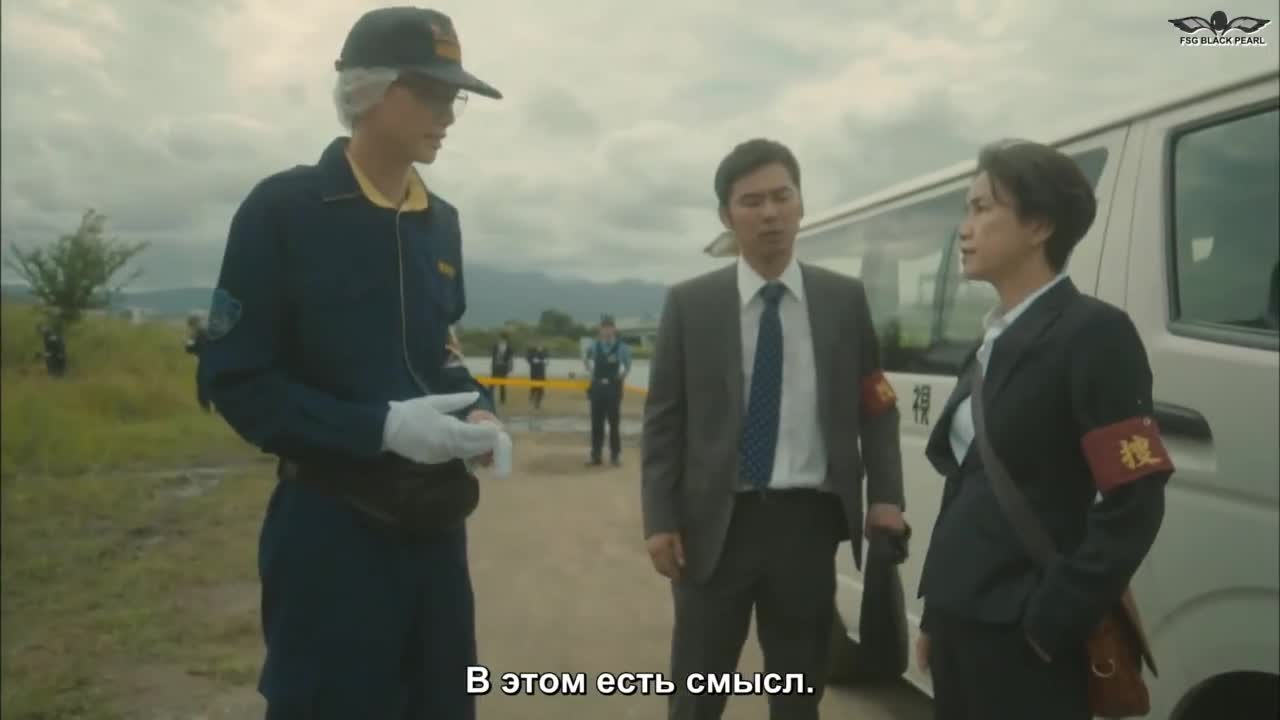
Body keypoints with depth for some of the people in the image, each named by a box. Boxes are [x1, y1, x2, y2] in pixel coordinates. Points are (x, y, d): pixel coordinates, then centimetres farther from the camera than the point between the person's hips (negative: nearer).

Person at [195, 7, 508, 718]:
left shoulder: (442, 222, 8)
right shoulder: (283, 209, -10)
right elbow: (237, 381, -12)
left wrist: (478, 411, -4)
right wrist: (383, 426, -21)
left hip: (436, 521, 6)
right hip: (330, 526, -6)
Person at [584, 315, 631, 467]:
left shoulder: (622, 347, -7)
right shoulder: (594, 346, 3)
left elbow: (627, 367, 6)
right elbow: (586, 360, 22)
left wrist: (620, 378, 1)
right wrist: (591, 374, 12)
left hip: (613, 388, -3)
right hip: (597, 387, 3)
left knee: (614, 423, 4)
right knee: (596, 423, 6)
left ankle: (615, 455, 12)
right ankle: (595, 455, 12)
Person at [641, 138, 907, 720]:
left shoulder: (845, 300, 5)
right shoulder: (689, 304, 1)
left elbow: (875, 405, 7)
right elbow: (663, 419, 1)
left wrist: (885, 497, -5)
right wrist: (660, 519, -5)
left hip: (807, 521, 1)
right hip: (715, 521, -1)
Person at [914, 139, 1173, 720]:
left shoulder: (1093, 333, -11)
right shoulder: (993, 342, 14)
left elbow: (1135, 504, -16)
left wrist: (1051, 618, -14)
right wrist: (935, 611, 17)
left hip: (1023, 634, -7)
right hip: (961, 618, 8)